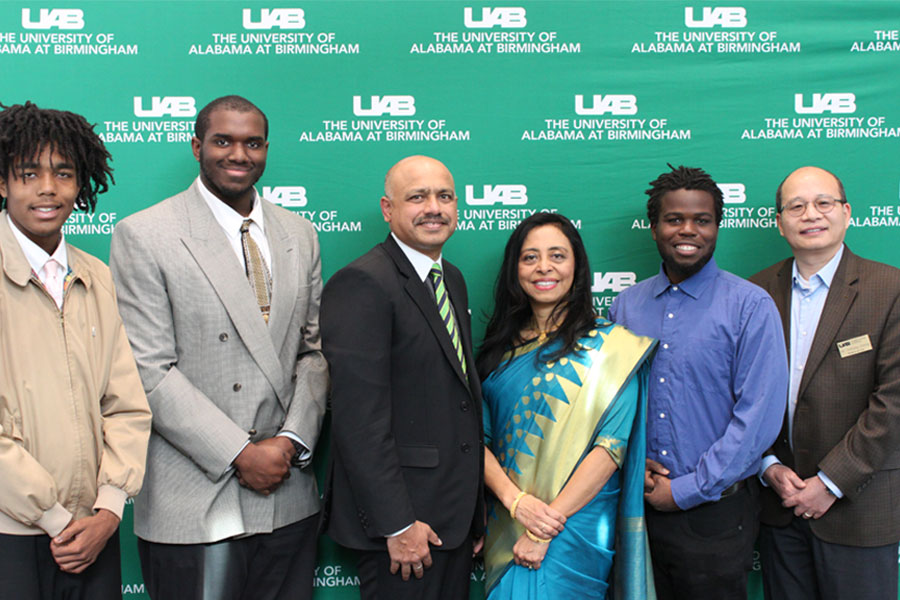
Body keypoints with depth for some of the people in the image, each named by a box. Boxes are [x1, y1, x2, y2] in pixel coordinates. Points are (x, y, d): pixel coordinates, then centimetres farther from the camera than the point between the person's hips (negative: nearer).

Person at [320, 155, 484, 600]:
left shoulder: (453, 280, 12)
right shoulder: (361, 284, -16)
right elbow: (359, 417, -21)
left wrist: (475, 507, 16)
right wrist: (397, 523, -21)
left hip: (457, 514, 8)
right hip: (403, 520, -8)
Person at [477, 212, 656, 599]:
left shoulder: (609, 344, -6)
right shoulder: (500, 348, 7)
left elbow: (611, 446, -13)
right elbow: (478, 437, 2)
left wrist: (547, 529, -16)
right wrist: (515, 500, -15)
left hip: (576, 529, -4)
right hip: (506, 529, 4)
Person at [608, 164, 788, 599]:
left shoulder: (751, 306, -7)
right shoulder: (625, 306, 6)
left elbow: (758, 416, -13)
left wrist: (687, 490, -12)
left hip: (714, 510, -3)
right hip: (639, 505, 4)